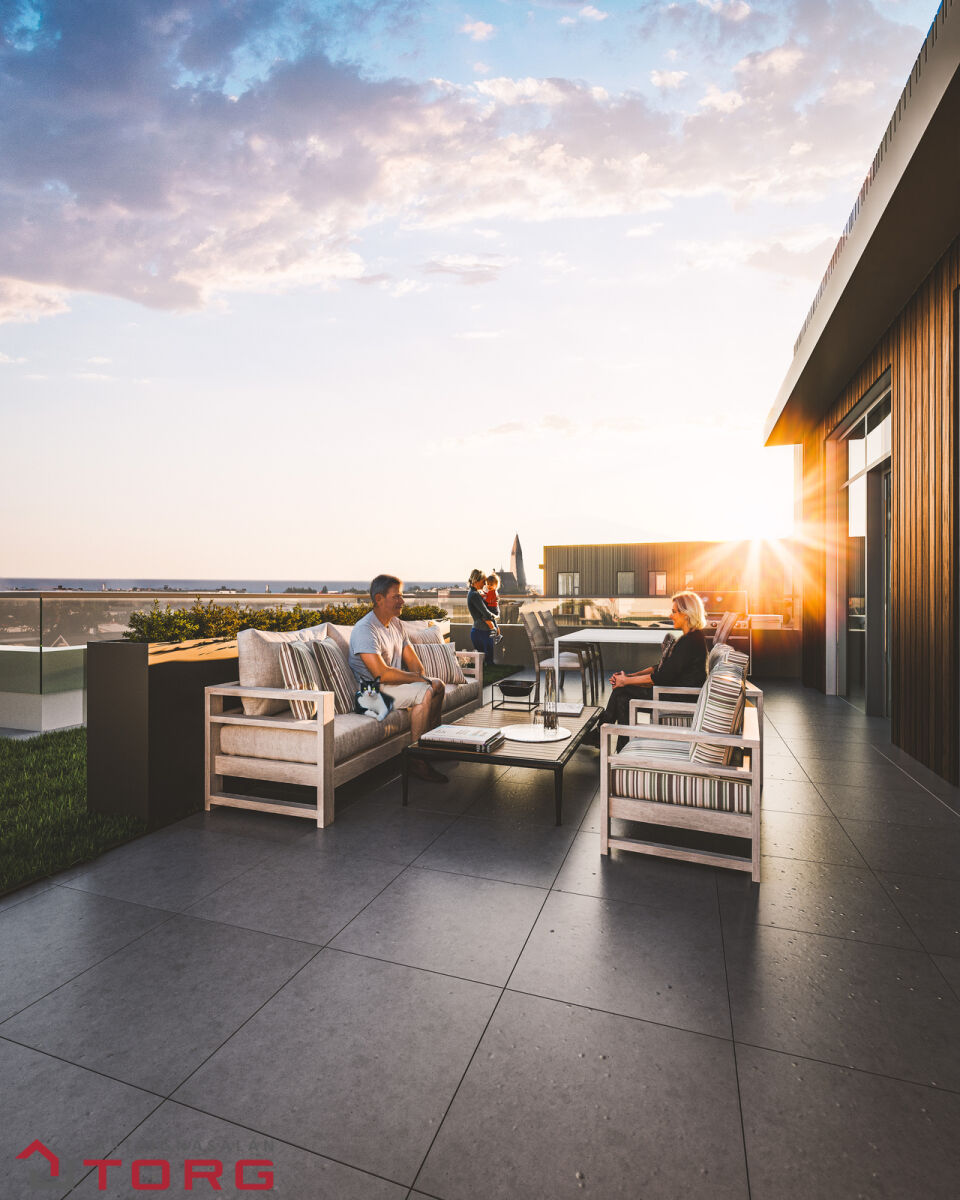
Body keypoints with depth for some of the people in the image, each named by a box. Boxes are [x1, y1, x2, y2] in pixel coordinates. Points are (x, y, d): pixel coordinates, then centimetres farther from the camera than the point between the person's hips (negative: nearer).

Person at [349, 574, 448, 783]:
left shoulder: (396, 623, 8)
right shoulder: (364, 630, -21)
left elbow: (412, 660, 12)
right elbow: (382, 674, -30)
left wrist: (422, 678, -10)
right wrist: (417, 679, -19)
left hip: (395, 682, 10)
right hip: (373, 689, -10)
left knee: (437, 685, 7)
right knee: (424, 692, -26)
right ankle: (417, 761, -21)